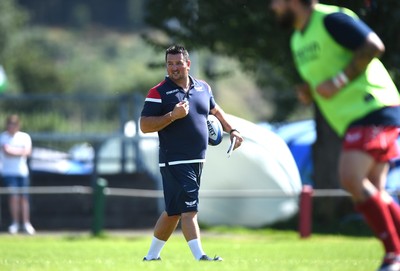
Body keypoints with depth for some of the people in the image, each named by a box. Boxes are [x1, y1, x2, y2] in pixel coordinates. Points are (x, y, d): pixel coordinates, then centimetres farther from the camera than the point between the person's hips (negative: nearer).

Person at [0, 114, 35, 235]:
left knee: (24, 197, 1)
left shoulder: (25, 137, 7)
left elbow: (27, 152, -7)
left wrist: (13, 151, -13)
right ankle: (15, 223, -4)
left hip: (23, 171, 2)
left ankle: (26, 223, 8)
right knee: (14, 196, -12)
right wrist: (20, 151, -11)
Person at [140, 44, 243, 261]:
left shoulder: (203, 88, 12)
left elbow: (215, 110, 31)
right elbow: (144, 126, -12)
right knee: (188, 209, -15)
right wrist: (173, 115, -21)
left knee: (174, 212, 12)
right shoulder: (158, 93, -6)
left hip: (197, 161, 6)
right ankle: (200, 257, -20)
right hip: (174, 161, -6)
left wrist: (231, 130, 23)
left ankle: (151, 257, 23)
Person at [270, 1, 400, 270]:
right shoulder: (298, 39, 17)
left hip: (372, 108, -10)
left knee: (352, 179, -22)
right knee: (371, 191, 6)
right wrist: (307, 90, 5)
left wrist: (339, 81, -21)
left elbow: (374, 46, -18)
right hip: (352, 119, 10)